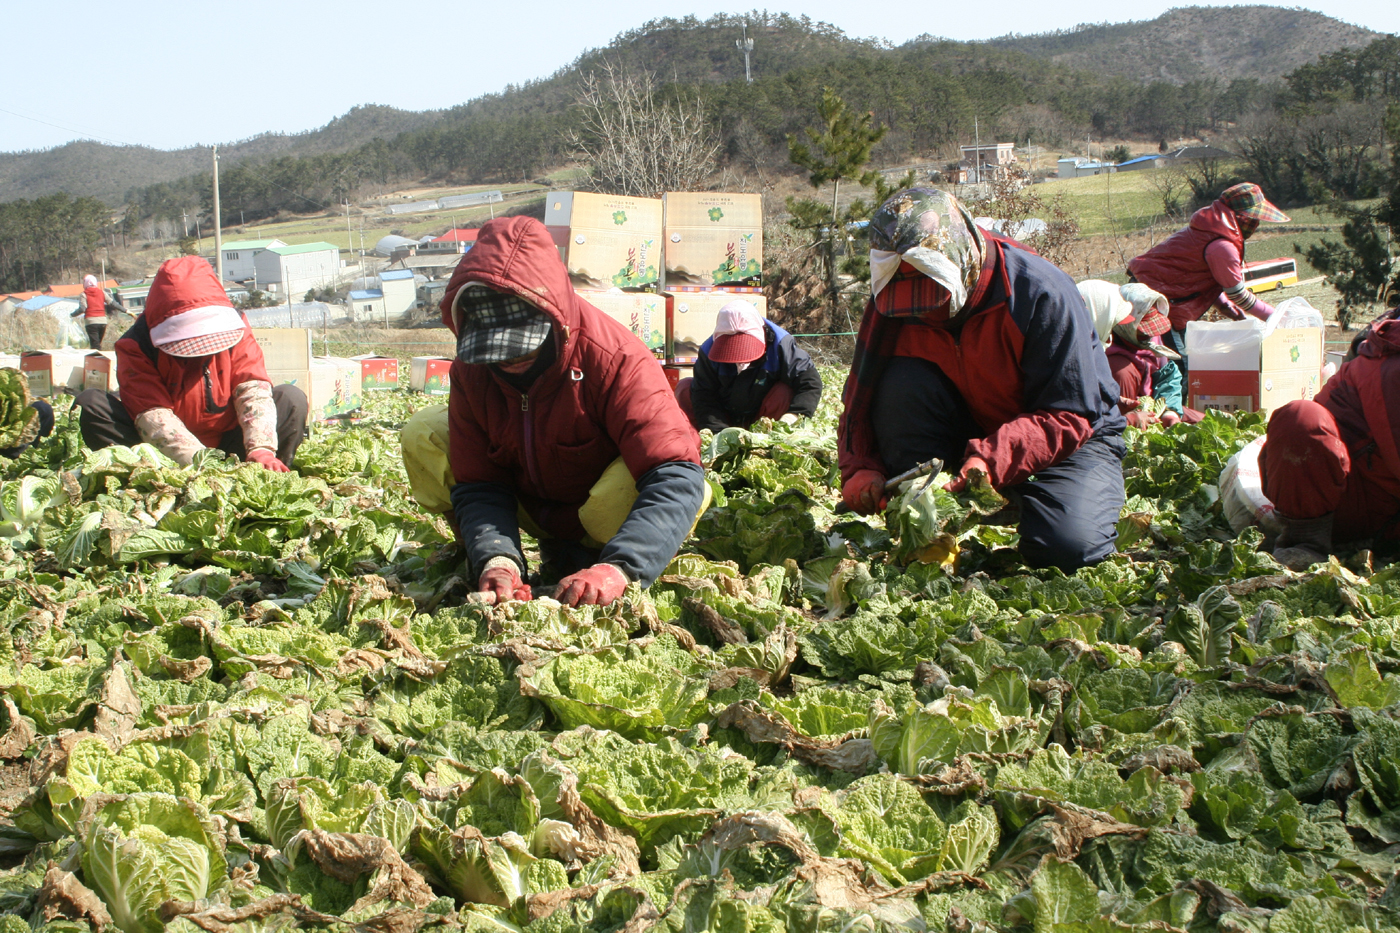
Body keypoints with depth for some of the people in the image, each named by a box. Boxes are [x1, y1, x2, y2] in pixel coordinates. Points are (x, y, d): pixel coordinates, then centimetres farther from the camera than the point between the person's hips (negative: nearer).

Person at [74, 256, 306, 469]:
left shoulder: (235, 328, -6)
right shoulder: (137, 346, -14)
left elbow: (254, 389, -17)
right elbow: (152, 414, -26)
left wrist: (260, 449, -35)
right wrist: (199, 460, -42)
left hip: (228, 445, 2)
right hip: (168, 456, -1)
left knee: (291, 399, -17)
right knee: (91, 405, -22)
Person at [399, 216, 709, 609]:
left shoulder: (614, 358, -31)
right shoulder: (470, 371, -16)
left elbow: (676, 476, -40)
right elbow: (477, 484, -14)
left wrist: (618, 569, -54)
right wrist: (494, 557, -36)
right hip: (530, 508, 4)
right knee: (422, 436, -14)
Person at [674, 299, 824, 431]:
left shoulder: (779, 344, -26)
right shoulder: (710, 351, -23)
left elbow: (810, 382, -27)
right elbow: (704, 396, -23)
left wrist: (794, 415, -41)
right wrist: (719, 432, -35)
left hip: (760, 417, -1)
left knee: (785, 393, -32)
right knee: (684, 388, -20)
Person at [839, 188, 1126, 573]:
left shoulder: (1041, 294, -26)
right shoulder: (890, 303, -13)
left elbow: (1070, 416, -26)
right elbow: (860, 399, -6)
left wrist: (993, 459, -40)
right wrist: (860, 468, -25)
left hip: (1073, 437, -3)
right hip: (969, 430, 3)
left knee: (1068, 546, -31)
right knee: (901, 385, -26)